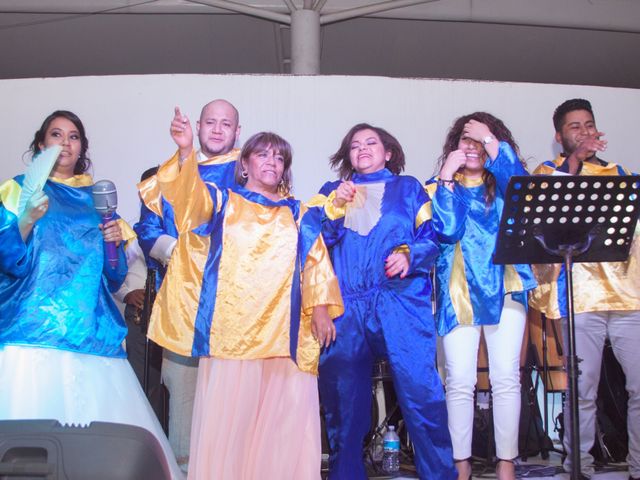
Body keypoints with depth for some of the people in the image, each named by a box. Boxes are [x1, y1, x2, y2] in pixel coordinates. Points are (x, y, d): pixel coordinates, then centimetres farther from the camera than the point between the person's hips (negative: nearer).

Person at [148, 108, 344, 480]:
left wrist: (321, 307, -1)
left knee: (284, 416, 0)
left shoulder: (299, 214, 20)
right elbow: (191, 196, -6)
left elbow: (316, 261, 13)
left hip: (285, 330, 2)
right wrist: (186, 152, -24)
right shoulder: (222, 202, 14)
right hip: (232, 326, -2)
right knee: (228, 414, -5)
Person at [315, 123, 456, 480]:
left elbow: (431, 237, 8)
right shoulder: (331, 192, 22)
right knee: (344, 399, 4)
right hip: (346, 308, 2)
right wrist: (336, 206, -5)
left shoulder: (409, 188, 17)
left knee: (421, 390, -11)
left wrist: (409, 255, -12)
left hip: (402, 303, -2)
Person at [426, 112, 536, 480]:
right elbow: (447, 230, -6)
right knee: (460, 381, -3)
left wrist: (493, 143, -10)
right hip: (458, 293, 0)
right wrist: (447, 179, -6)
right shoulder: (439, 187, 11)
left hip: (504, 287, 1)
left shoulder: (504, 183, 13)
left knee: (506, 378, -2)